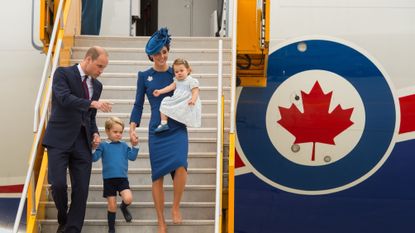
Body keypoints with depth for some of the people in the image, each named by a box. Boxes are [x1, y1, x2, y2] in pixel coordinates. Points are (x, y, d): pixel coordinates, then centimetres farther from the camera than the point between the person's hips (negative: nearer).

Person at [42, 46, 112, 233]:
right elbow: (64, 98, -20)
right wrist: (93, 103, -28)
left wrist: (95, 133, 4)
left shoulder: (97, 85, 16)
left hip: (82, 141, 5)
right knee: (58, 184, -14)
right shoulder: (63, 73, -2)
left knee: (81, 190, -1)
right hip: (60, 139, -5)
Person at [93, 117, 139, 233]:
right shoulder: (103, 145, 0)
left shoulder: (124, 145, 9)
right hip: (109, 179, -1)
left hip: (123, 178, 1)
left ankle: (123, 207, 15)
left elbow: (132, 157, 4)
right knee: (112, 206, 2)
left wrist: (135, 145, -8)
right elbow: (94, 158, -7)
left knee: (128, 199, -22)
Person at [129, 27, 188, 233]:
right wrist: (132, 128, -2)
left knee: (180, 165, -24)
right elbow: (138, 105, 8)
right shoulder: (144, 76, 6)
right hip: (157, 131, 1)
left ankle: (176, 207, -2)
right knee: (157, 175, 1)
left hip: (178, 129, -1)